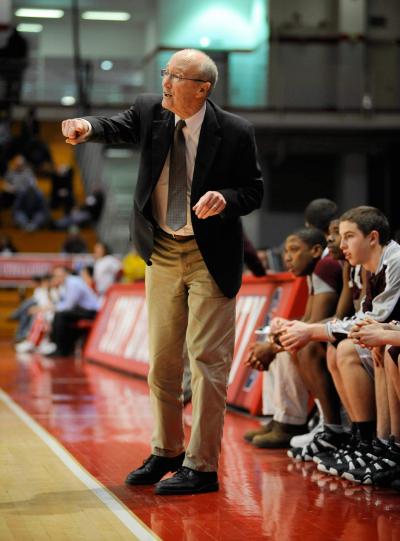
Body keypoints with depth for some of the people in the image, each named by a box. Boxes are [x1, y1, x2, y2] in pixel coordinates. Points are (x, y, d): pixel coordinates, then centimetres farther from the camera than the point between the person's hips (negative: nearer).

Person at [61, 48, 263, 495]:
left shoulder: (234, 133, -11)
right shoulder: (150, 111, -1)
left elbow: (254, 191, -4)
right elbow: (118, 128, -14)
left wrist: (226, 199, -25)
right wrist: (87, 128, -36)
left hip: (211, 257, -5)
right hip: (162, 254, 5)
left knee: (206, 359, -4)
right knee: (161, 359, 13)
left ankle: (201, 465, 3)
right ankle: (165, 452, 29)